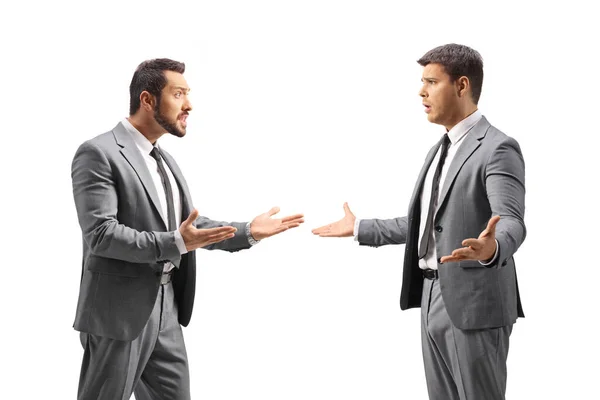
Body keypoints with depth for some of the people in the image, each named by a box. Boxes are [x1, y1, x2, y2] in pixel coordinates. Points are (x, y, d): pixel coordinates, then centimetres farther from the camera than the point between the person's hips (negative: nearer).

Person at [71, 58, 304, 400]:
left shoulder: (164, 159, 15)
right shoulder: (99, 153, -13)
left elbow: (190, 225, 15)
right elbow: (101, 234, -22)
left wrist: (248, 232, 3)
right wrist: (175, 243, -30)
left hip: (168, 309, 8)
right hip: (120, 312, -8)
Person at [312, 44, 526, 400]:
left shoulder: (497, 148, -13)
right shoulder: (441, 149, 17)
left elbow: (511, 223, -25)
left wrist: (490, 248, -47)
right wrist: (360, 228, 22)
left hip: (474, 303, -9)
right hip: (434, 299, 9)